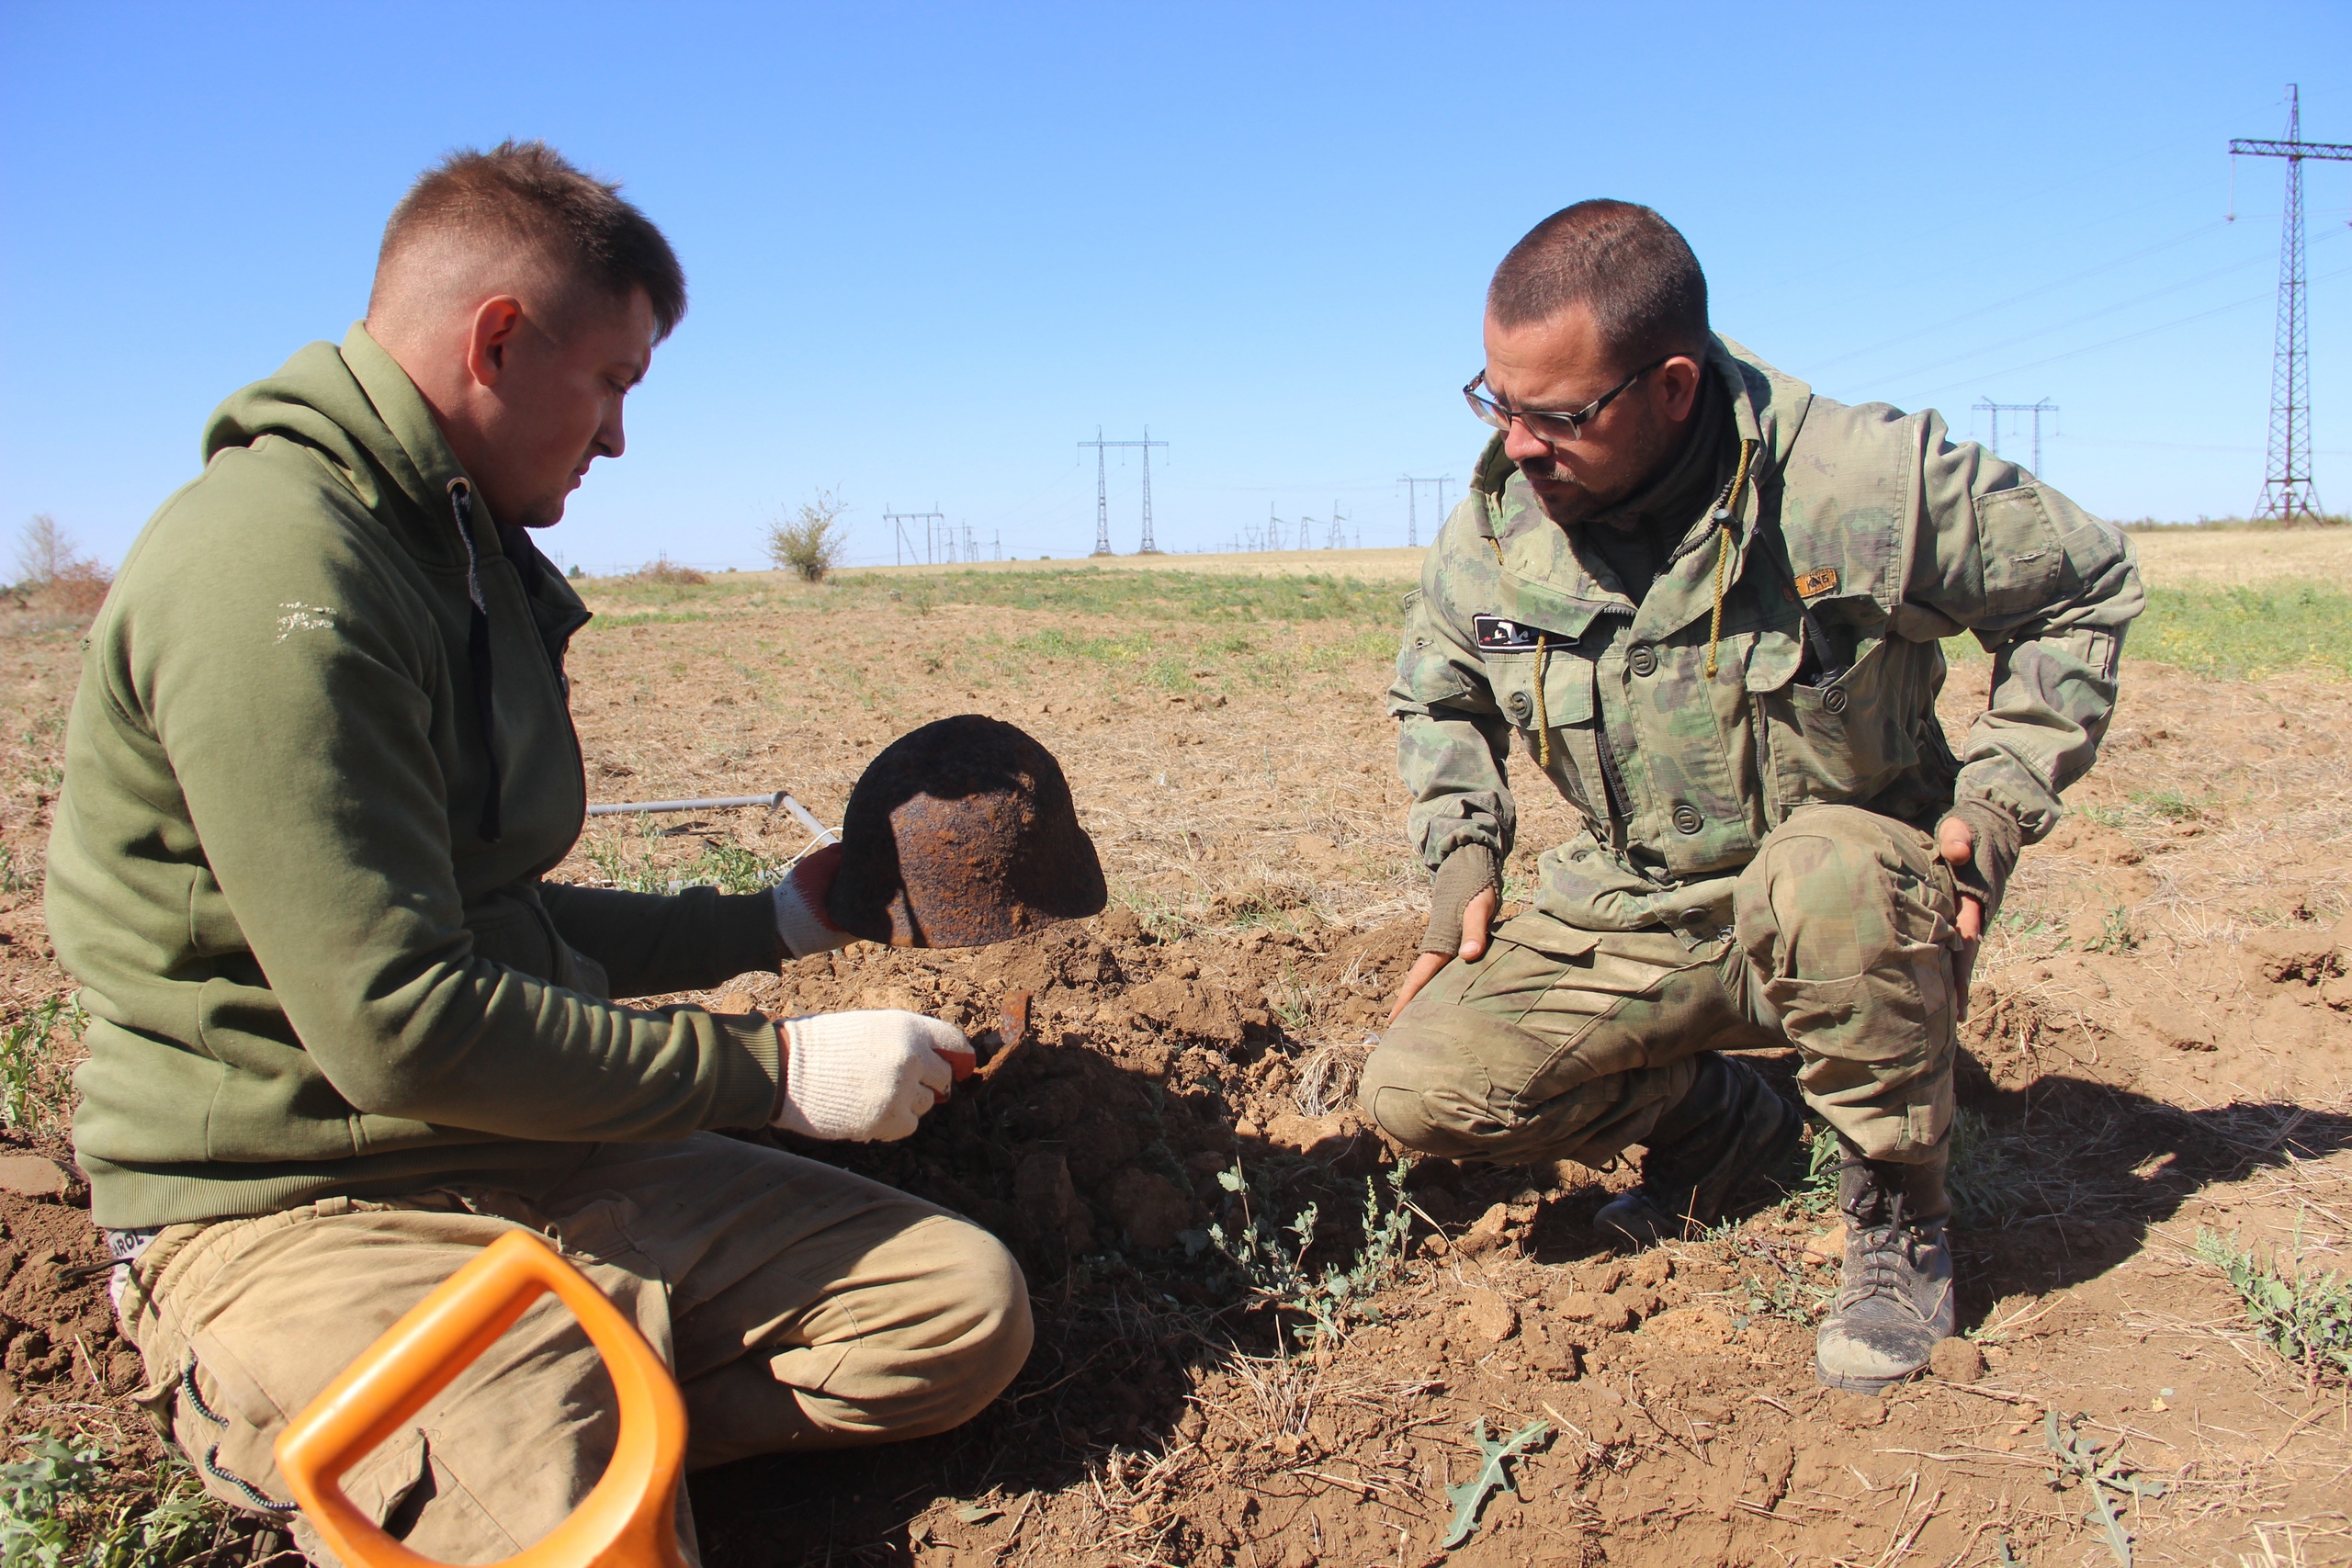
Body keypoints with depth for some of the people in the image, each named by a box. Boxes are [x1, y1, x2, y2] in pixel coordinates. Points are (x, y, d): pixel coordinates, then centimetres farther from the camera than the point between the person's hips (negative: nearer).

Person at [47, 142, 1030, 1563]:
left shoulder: (466, 552, 15)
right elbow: (399, 1023, -24)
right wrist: (775, 1071, -16)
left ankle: (554, 1430, -5)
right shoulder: (277, 567, -18)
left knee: (968, 1307, -4)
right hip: (301, 1211, -9)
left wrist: (767, 925, 22)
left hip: (540, 1158, 9)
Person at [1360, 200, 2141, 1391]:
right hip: (1630, 922, 4)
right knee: (1417, 1089, -15)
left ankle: (1900, 1224, -12)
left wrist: (1995, 805, -10)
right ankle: (1717, 1118, 14)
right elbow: (1433, 689, 14)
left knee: (1821, 869, -41)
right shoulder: (1497, 522, -8)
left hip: (1864, 902, -3)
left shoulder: (1869, 484, -20)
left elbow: (2085, 589, -2)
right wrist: (1464, 851, -1)